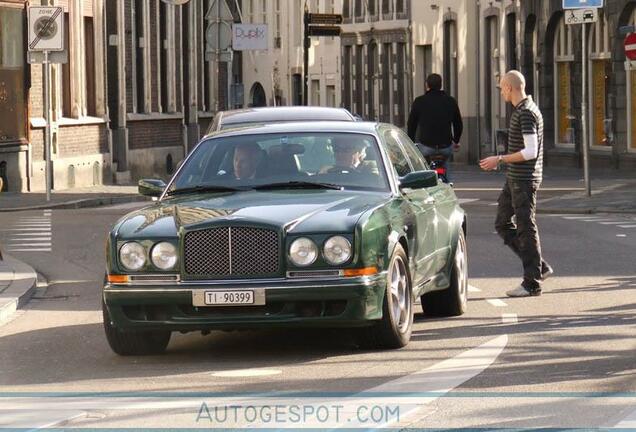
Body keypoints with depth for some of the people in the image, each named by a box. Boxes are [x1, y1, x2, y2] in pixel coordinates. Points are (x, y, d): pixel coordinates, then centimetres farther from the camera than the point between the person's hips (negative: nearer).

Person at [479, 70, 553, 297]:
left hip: (524, 179, -10)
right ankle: (539, 267, 15)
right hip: (514, 179, 10)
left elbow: (530, 151, -24)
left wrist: (500, 159, -19)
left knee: (526, 228, -4)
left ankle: (532, 283, 2)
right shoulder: (522, 110, 14)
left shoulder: (527, 113, -18)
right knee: (503, 223, 12)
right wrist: (498, 162, 21)